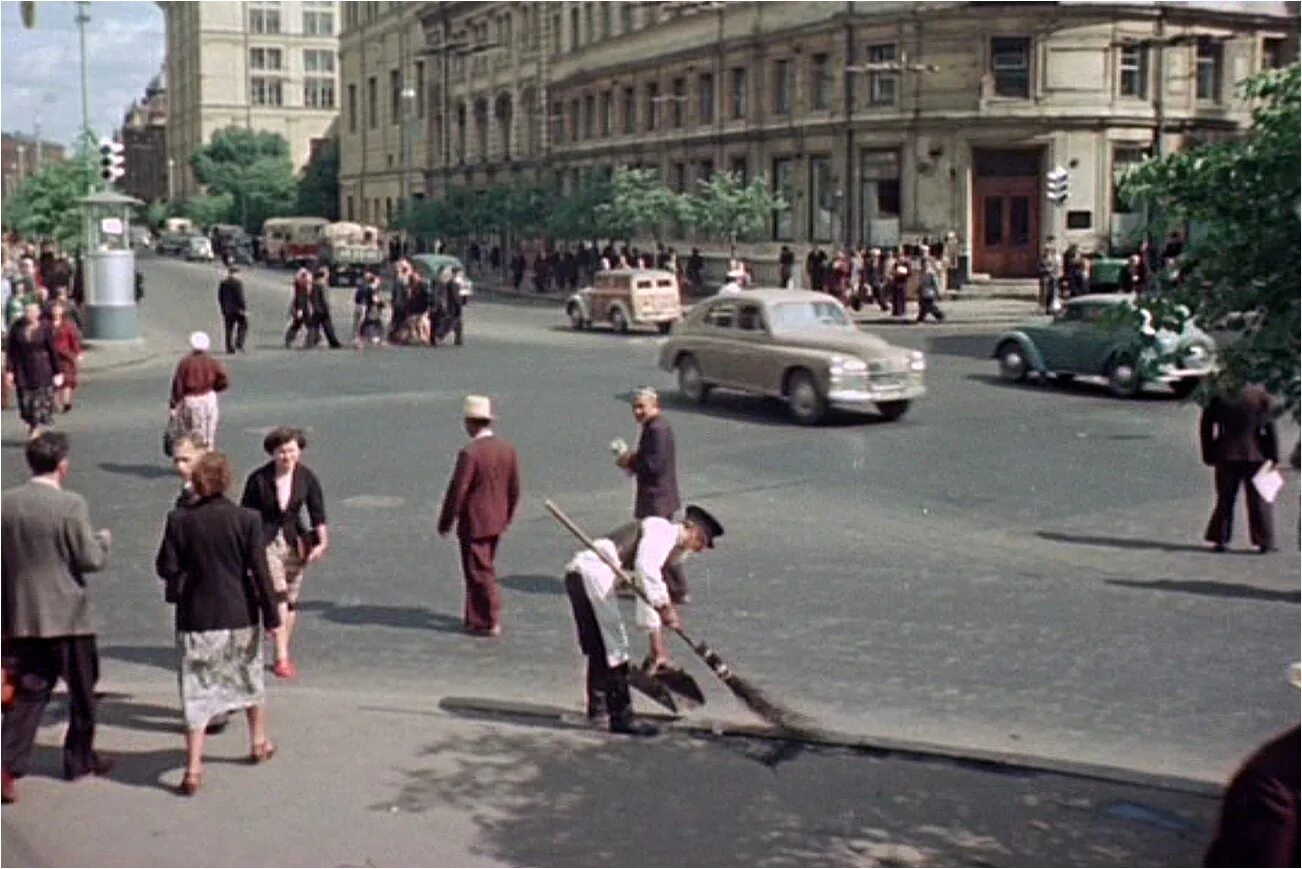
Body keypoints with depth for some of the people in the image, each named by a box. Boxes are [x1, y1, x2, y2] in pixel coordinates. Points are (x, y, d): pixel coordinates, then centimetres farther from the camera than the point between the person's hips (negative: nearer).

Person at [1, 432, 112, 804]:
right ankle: (80, 758, 25)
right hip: (67, 616, -4)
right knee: (81, 690, 13)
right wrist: (103, 540, 7)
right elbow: (91, 560, -12)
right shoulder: (70, 505, -16)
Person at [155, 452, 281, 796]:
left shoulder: (179, 519, -9)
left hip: (196, 617, -1)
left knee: (197, 692, 4)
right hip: (240, 616, 1)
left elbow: (166, 567, -6)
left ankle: (193, 768, -2)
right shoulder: (245, 520, -9)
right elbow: (259, 571, -9)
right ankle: (259, 742, 40)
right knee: (249, 678, 22)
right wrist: (271, 615, -3)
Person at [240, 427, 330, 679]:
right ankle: (281, 657, -17)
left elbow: (317, 512, -2)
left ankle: (285, 653, 23)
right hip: (266, 541, -3)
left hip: (294, 542, 3)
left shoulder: (307, 478, -4)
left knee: (292, 600, 8)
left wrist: (322, 541, -14)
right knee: (278, 594, -18)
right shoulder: (258, 479, -9)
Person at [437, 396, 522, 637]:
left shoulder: (470, 453, -21)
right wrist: (506, 517, 21)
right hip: (496, 522, 7)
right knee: (484, 569, 19)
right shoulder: (508, 450, 1)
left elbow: (457, 491, -18)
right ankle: (476, 616, 30)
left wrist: (445, 522, -7)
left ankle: (489, 622, 7)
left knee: (480, 572, 2)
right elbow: (514, 489, 8)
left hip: (473, 524, -7)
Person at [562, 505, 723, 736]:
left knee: (599, 647, 18)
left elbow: (647, 593, 31)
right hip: (592, 572, -10)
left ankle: (598, 711, 29)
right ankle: (621, 717, -1)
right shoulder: (662, 530, -4)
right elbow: (645, 567, -24)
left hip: (579, 574, 10)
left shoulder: (669, 545, 25)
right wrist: (665, 606, -25)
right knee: (614, 645, -6)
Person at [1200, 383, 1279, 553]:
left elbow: (1205, 426, 0)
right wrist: (1274, 456, -2)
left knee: (1225, 499, 11)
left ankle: (1220, 539, 10)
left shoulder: (1218, 396, -3)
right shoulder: (1261, 395, -7)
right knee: (1258, 500, 8)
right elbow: (1270, 427, -7)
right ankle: (1264, 541, 11)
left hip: (1226, 456, 1)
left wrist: (1209, 455, 7)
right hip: (1254, 455, -1)